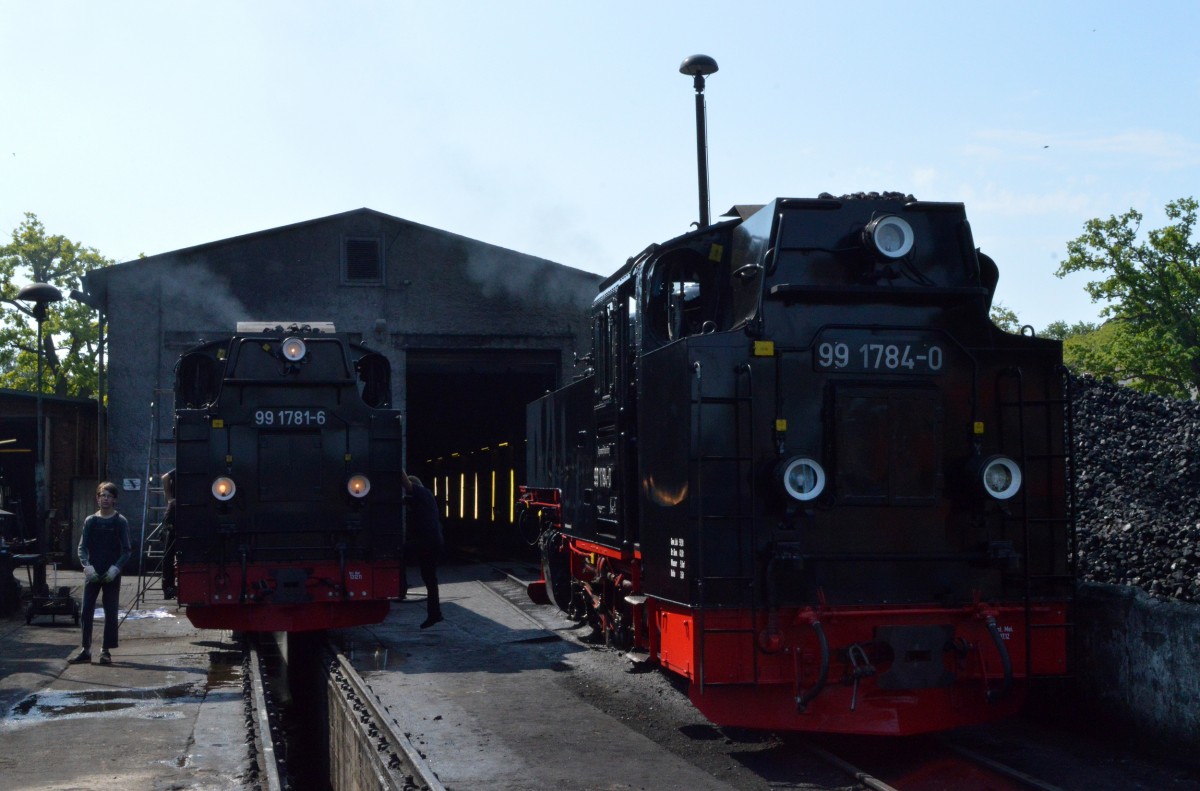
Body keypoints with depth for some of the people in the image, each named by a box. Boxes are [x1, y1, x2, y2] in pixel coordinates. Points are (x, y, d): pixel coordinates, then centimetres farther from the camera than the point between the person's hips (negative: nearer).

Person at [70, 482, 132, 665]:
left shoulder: (120, 522, 0)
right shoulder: (90, 521, 5)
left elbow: (127, 550, -1)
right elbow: (82, 547, 4)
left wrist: (116, 568, -14)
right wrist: (87, 565, -13)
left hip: (112, 574, -2)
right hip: (92, 574, 2)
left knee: (110, 612, 0)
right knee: (87, 611, 0)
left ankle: (106, 650, 8)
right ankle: (86, 650, 5)